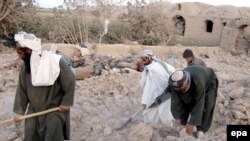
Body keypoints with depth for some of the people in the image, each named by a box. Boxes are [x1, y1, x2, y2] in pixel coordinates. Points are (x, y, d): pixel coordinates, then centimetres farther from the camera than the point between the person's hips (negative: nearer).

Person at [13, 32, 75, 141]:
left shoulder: (55, 62, -24)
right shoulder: (25, 66, -7)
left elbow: (70, 81, -15)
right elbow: (22, 89, 3)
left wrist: (66, 103, -11)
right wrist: (19, 110, 4)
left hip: (55, 107, -4)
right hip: (35, 107, 5)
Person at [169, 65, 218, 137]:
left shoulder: (198, 81, -48)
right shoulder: (175, 84, -34)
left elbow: (198, 104, -42)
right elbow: (175, 102, -26)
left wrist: (192, 123, -39)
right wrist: (178, 118, -31)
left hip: (209, 81, -4)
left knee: (207, 105, -22)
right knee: (186, 102, -12)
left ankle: (201, 129, -14)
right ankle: (183, 124, 3)